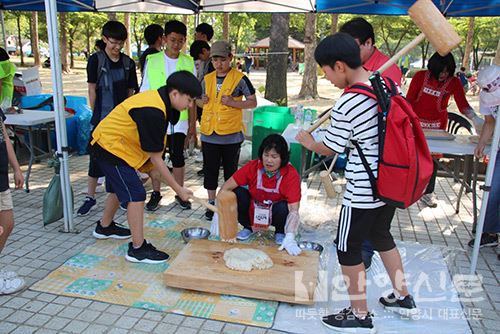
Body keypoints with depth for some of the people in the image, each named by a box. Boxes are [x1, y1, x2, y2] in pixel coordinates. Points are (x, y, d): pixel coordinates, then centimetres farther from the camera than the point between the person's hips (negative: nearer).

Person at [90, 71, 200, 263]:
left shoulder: (159, 98, -3)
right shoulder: (152, 112, -31)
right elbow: (156, 158, -26)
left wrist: (147, 163, 1)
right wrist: (178, 189, -21)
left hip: (108, 142, 10)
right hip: (110, 146, -10)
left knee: (119, 188, 25)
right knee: (136, 194, -11)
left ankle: (104, 227, 48)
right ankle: (138, 249, -2)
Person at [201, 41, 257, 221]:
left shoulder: (240, 79, -4)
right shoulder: (207, 79, 9)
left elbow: (253, 102, -3)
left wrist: (233, 102, -17)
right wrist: (202, 101, 0)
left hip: (231, 134, -4)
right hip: (209, 133, 4)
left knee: (230, 170, 10)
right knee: (210, 170, 10)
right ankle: (212, 204, 23)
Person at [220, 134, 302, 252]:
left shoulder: (291, 175, -25)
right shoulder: (252, 167, -20)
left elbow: (294, 209, -32)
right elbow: (226, 187, -22)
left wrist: (290, 238, -44)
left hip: (275, 214, -1)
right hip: (253, 212, 2)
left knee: (283, 207, -34)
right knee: (238, 193, -25)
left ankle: (280, 232, 3)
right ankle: (248, 227, 5)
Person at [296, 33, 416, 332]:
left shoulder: (347, 103, -21)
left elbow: (329, 149, -10)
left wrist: (308, 141, 10)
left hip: (363, 190, -8)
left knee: (348, 249, 8)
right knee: (381, 235, 26)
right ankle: (403, 298, 41)